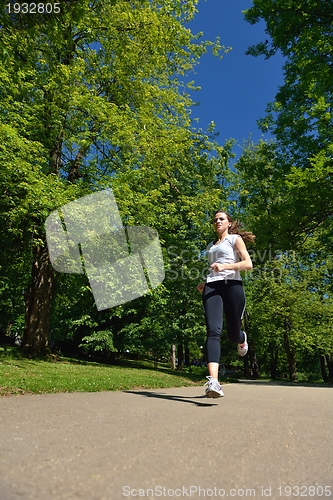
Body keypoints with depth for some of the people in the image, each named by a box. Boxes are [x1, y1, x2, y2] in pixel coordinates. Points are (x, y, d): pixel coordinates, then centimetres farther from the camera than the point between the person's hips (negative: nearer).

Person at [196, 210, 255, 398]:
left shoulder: (235, 239, 11)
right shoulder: (211, 246, 27)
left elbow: (248, 264, -2)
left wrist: (224, 266, -17)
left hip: (232, 285, -3)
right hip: (212, 287, 3)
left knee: (233, 333, 3)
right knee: (213, 331, -18)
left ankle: (242, 339, 42)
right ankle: (213, 381, -29)